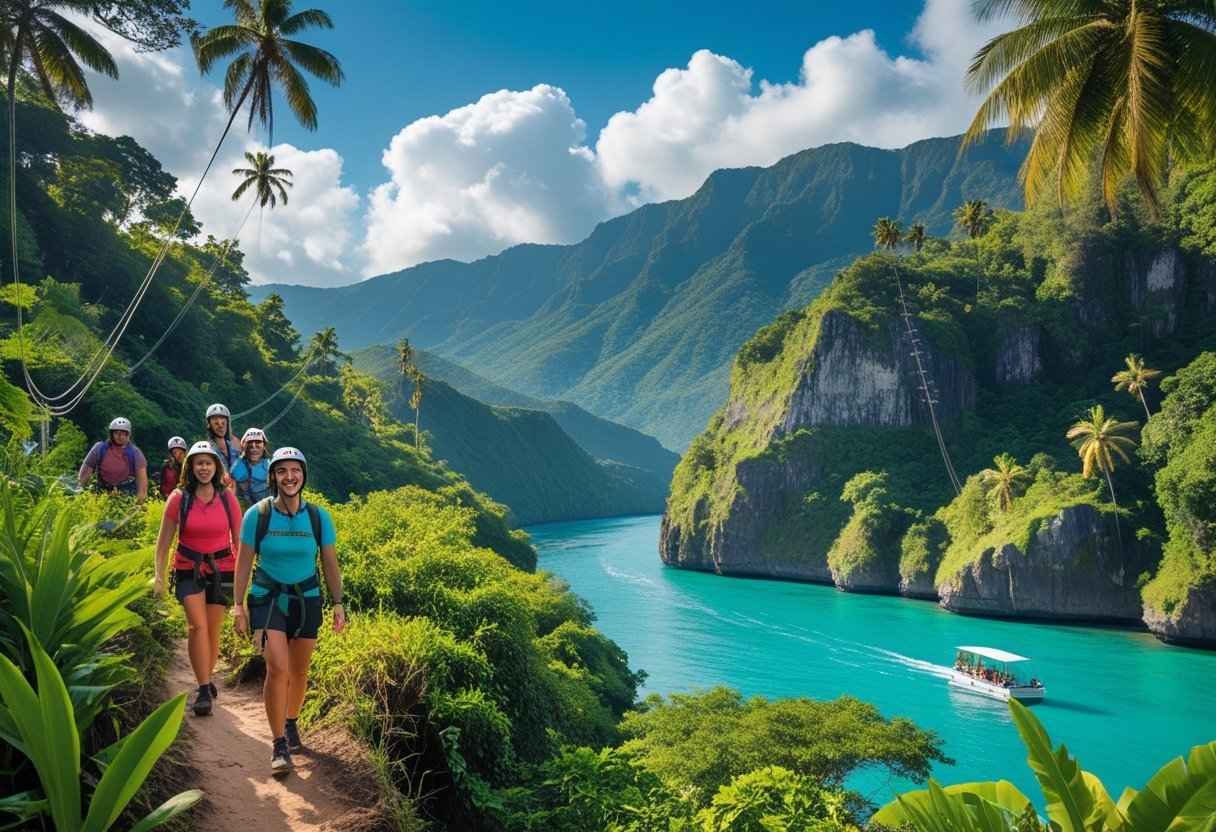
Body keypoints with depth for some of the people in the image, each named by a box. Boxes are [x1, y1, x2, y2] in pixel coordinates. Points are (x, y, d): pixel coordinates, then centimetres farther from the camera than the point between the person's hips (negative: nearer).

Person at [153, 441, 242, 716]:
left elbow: (239, 538, 5)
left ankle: (207, 681, 28)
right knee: (198, 626, -13)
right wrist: (159, 576, -2)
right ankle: (203, 689, -7)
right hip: (189, 569, -1)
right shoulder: (179, 498, -4)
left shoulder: (227, 498, -2)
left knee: (213, 629, 7)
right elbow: (164, 540, 2)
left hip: (220, 569, 1)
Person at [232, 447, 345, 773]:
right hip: (267, 598, -2)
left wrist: (338, 604, 1)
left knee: (299, 670, 9)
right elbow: (243, 562, -2)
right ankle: (278, 744, -4)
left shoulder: (319, 517, -6)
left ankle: (291, 723, 37)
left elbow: (330, 563, 2)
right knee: (278, 666, -17)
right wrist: (238, 605, -2)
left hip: (306, 599, 2)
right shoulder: (257, 515, -9)